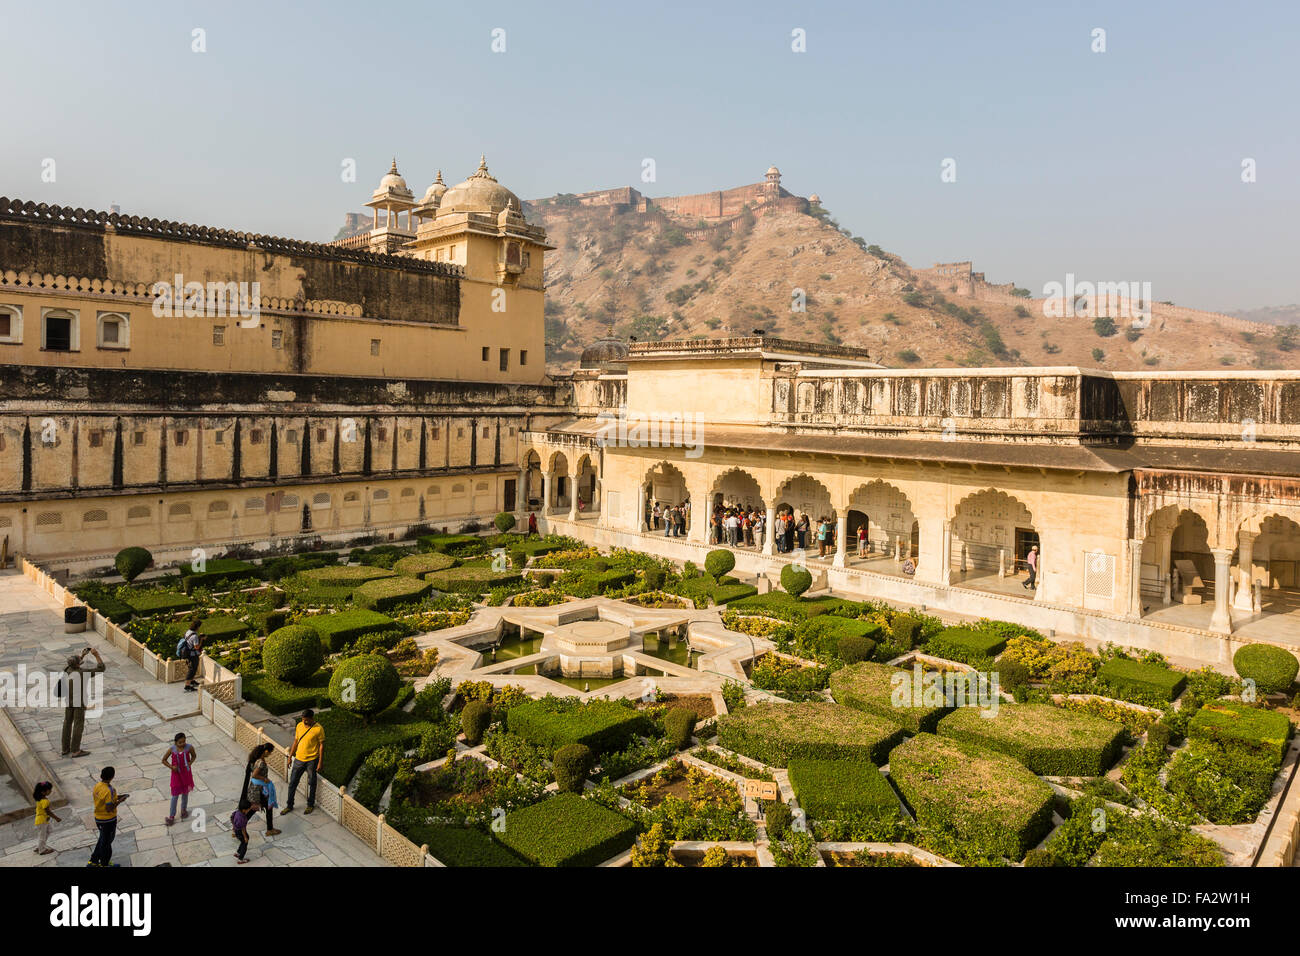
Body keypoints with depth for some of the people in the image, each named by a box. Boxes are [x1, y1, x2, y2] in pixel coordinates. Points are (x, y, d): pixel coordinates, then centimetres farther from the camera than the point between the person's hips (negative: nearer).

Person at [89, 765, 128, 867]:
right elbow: (109, 809, -27)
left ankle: (93, 861, 38)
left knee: (102, 839, 27)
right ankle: (104, 864, 31)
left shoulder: (97, 786, -5)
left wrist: (116, 797, 6)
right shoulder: (109, 790, -30)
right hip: (108, 820, -8)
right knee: (106, 842, 13)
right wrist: (120, 801, -16)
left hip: (98, 818, 8)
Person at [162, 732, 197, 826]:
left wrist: (190, 763, -15)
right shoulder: (172, 750, -16)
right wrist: (171, 766, -17)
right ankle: (171, 816, 14)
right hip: (176, 774, -1)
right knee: (175, 795, 2)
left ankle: (184, 810, 39)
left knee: (185, 792, 17)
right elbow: (164, 760, -3)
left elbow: (194, 756, 2)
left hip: (186, 773, 1)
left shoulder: (189, 747, -16)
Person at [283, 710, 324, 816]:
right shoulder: (299, 725, -2)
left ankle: (310, 805, 30)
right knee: (292, 783, 11)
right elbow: (296, 741, 9)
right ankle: (289, 806, 28)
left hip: (312, 760, -4)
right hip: (299, 759, 4)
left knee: (311, 783, 11)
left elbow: (321, 746, -11)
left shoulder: (318, 729, -16)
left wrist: (320, 763, -12)